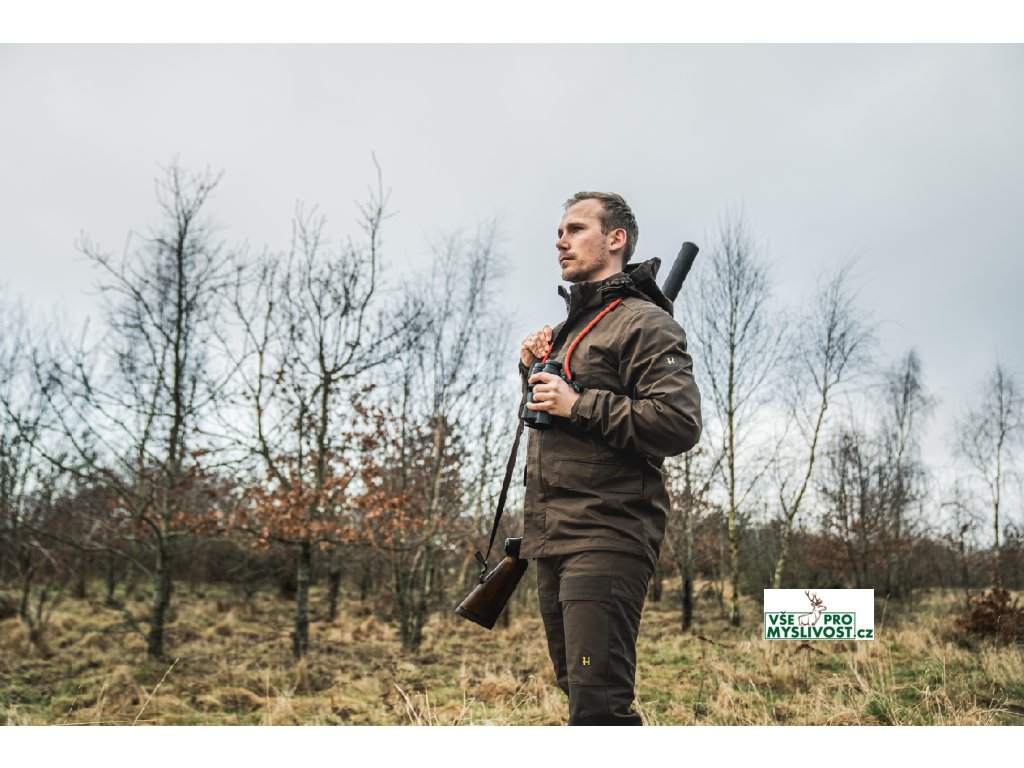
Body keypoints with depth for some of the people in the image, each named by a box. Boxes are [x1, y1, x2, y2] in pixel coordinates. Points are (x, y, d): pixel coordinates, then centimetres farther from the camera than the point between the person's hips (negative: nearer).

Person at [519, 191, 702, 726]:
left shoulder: (644, 322, -6)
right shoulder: (570, 325, 21)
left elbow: (680, 423, -19)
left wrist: (579, 404, -18)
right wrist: (532, 366, 11)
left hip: (607, 536, -9)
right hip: (552, 541, 9)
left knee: (597, 705, -12)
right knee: (578, 692, 16)